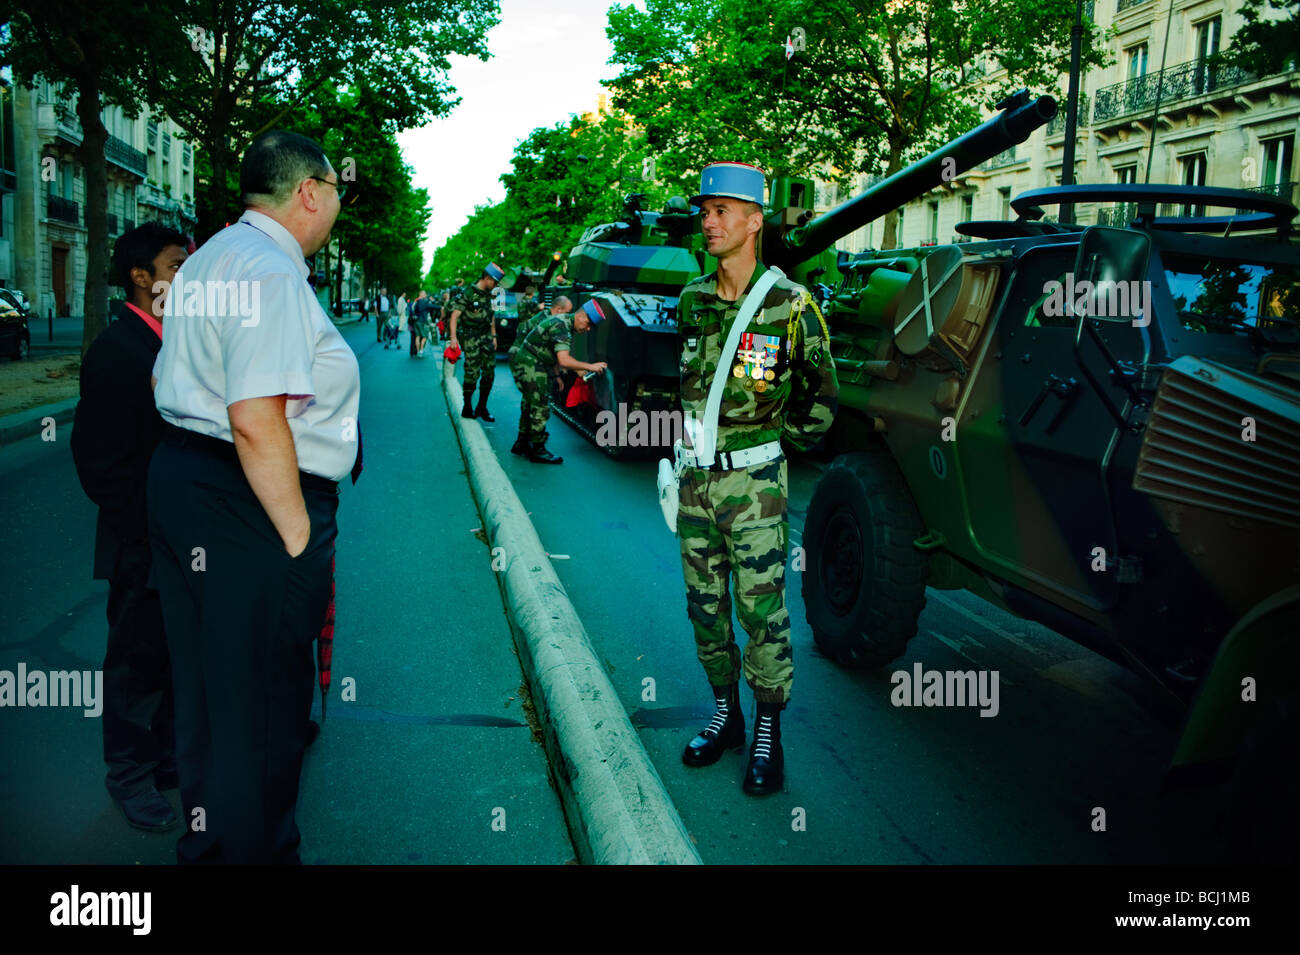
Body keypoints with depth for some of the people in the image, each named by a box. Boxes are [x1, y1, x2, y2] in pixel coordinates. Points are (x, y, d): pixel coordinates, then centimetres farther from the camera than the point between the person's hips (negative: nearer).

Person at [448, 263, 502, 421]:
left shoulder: (489, 294, 10)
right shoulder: (467, 293, -11)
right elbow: (455, 315, -12)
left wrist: (494, 336, 18)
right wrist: (454, 337, -19)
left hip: (486, 336, 7)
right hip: (470, 338, -7)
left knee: (489, 371, 3)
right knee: (472, 373, -6)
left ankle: (482, 407, 13)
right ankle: (467, 408, 7)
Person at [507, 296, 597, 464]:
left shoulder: (564, 322, 9)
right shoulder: (561, 326, -23)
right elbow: (564, 361, -33)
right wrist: (590, 366, -29)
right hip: (530, 366, -11)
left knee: (530, 404, 18)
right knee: (540, 407, -8)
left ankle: (522, 443, 28)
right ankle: (537, 450, -1)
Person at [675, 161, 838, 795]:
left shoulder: (789, 304, -7)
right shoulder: (692, 301, 8)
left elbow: (822, 386, 4)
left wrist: (793, 437, 5)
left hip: (753, 479, -5)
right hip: (695, 476, 5)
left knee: (761, 606, -2)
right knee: (705, 605, 12)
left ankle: (768, 735, 12)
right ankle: (726, 716, 28)